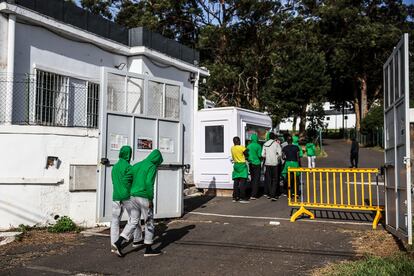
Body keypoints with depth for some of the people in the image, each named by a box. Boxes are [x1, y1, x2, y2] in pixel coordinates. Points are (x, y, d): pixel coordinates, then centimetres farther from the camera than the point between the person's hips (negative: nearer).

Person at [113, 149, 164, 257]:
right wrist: (150, 199, -16)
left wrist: (131, 193, 18)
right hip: (144, 198, -7)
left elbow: (126, 178, 12)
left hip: (133, 197, 7)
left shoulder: (137, 165, 14)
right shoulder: (152, 167, -8)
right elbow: (149, 183, -21)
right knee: (149, 223, 6)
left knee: (133, 222, 12)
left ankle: (118, 242, -3)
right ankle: (148, 249, 14)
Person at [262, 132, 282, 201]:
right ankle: (273, 195, -6)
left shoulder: (265, 144, 4)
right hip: (275, 163, -3)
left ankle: (268, 194, 19)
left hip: (267, 163, 3)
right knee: (275, 179, 2)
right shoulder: (276, 144, -5)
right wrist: (278, 159, 6)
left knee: (268, 179, 13)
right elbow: (280, 154, -12)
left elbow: (263, 155, 1)